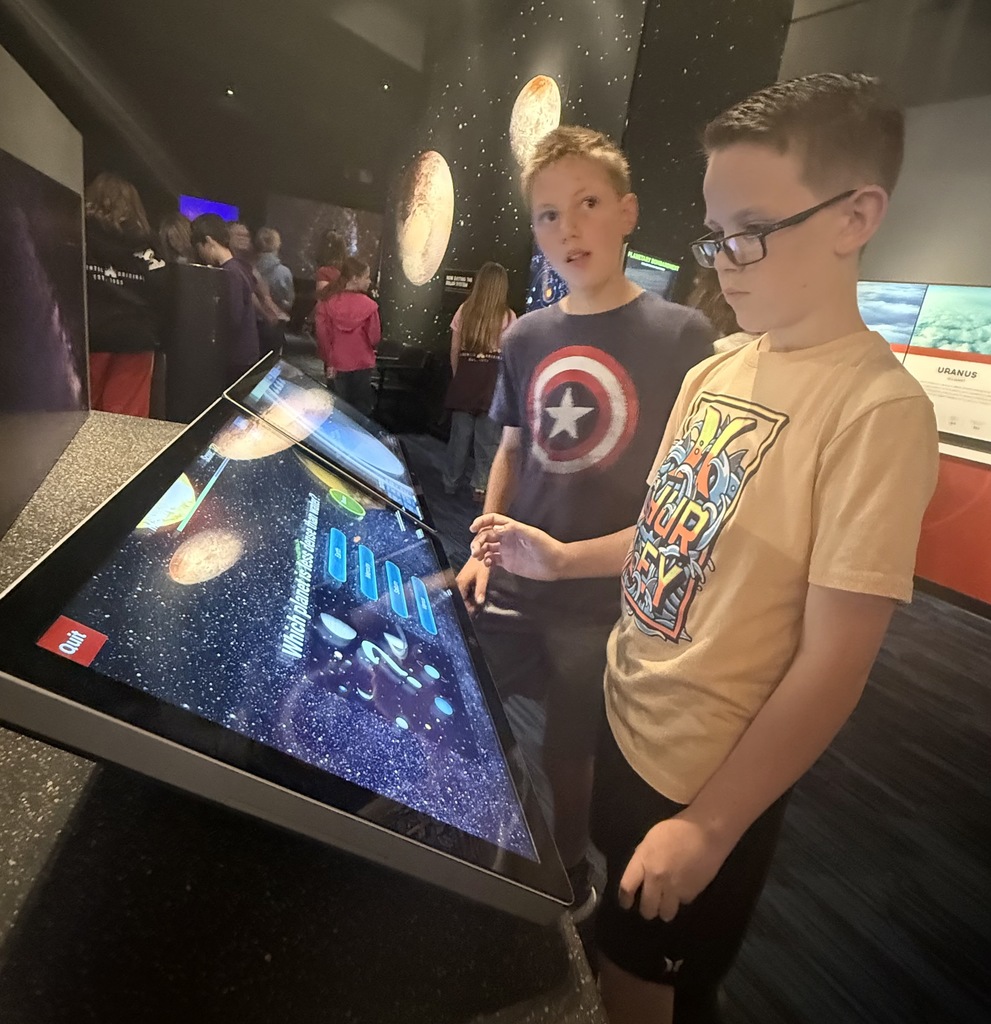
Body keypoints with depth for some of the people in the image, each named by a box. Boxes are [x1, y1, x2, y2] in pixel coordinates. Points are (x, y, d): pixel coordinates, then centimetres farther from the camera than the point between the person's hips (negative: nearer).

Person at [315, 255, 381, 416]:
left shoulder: (327, 303, -10)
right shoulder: (368, 305, -15)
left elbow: (323, 336, -8)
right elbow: (375, 338, -10)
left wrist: (329, 361, 3)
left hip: (336, 365, 2)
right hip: (362, 365, -1)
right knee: (361, 408, 13)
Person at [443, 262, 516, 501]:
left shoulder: (464, 311, 2)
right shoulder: (507, 317, -4)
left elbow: (454, 351, 6)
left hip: (465, 381, 3)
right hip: (493, 383, -2)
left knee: (459, 435, 11)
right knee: (488, 439, 5)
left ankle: (450, 483, 20)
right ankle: (480, 486, 9)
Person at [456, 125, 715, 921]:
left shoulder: (683, 335, -11)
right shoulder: (525, 337, 2)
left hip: (608, 601, -4)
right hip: (511, 587, 5)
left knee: (568, 754, 14)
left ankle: (567, 878, 46)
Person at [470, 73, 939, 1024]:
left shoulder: (878, 410, -22)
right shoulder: (713, 373, 0)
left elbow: (833, 662, -22)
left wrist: (710, 826, -16)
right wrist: (563, 559, -1)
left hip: (711, 779, -6)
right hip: (627, 720, 6)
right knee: (604, 937, 28)